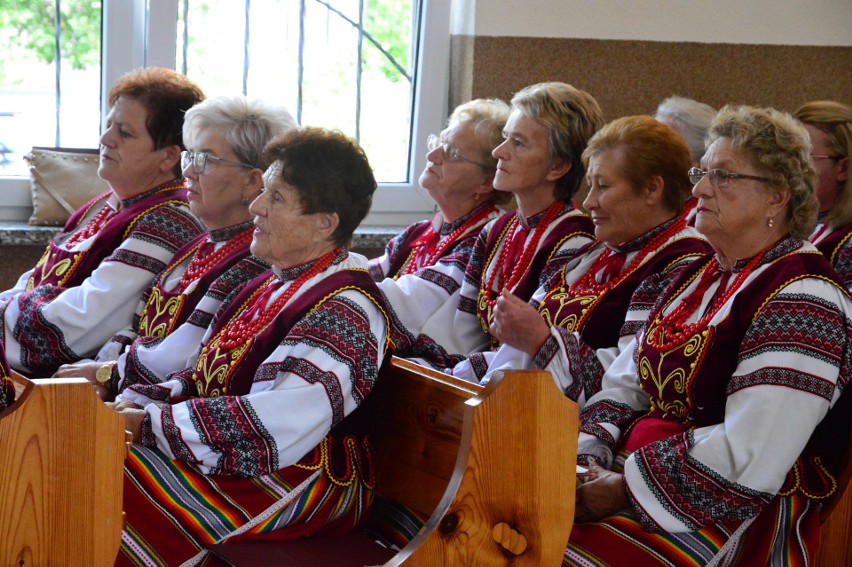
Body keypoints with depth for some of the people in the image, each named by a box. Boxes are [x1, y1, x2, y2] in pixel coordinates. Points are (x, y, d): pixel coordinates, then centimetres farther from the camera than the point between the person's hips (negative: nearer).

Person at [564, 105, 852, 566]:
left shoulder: (800, 300, -13)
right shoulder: (699, 277, 16)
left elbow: (746, 461, -22)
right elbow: (624, 386, 16)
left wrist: (623, 488, -17)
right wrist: (579, 458, -2)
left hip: (740, 523, -8)